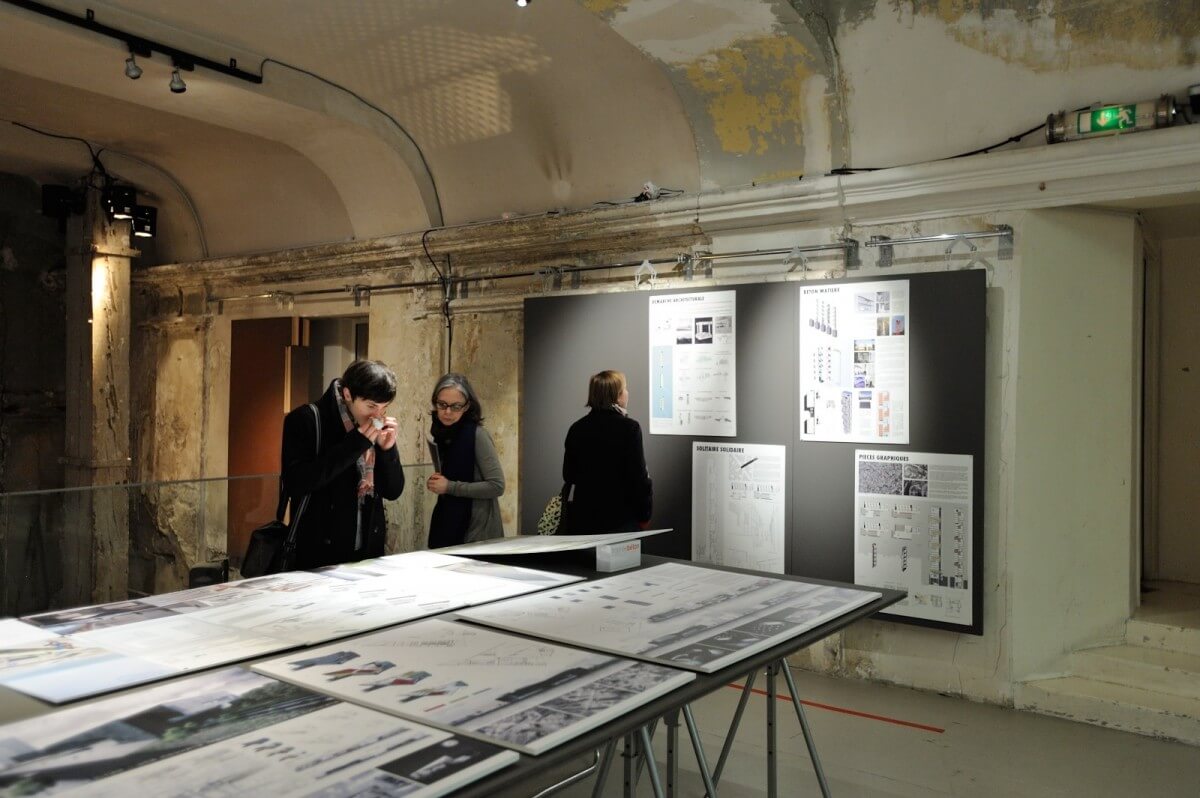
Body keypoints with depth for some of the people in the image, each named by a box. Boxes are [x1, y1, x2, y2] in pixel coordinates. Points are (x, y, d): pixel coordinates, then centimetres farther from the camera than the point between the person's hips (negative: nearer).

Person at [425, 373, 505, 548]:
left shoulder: (477, 435, -16)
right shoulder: (441, 433, 5)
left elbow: (497, 486, -20)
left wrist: (449, 487, -20)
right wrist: (437, 482, 0)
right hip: (449, 525, 7)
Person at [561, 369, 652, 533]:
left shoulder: (576, 428, 5)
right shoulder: (629, 428, -11)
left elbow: (568, 475, 10)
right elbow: (638, 476, -12)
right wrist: (644, 514, -1)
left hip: (581, 517, 5)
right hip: (620, 518, -5)